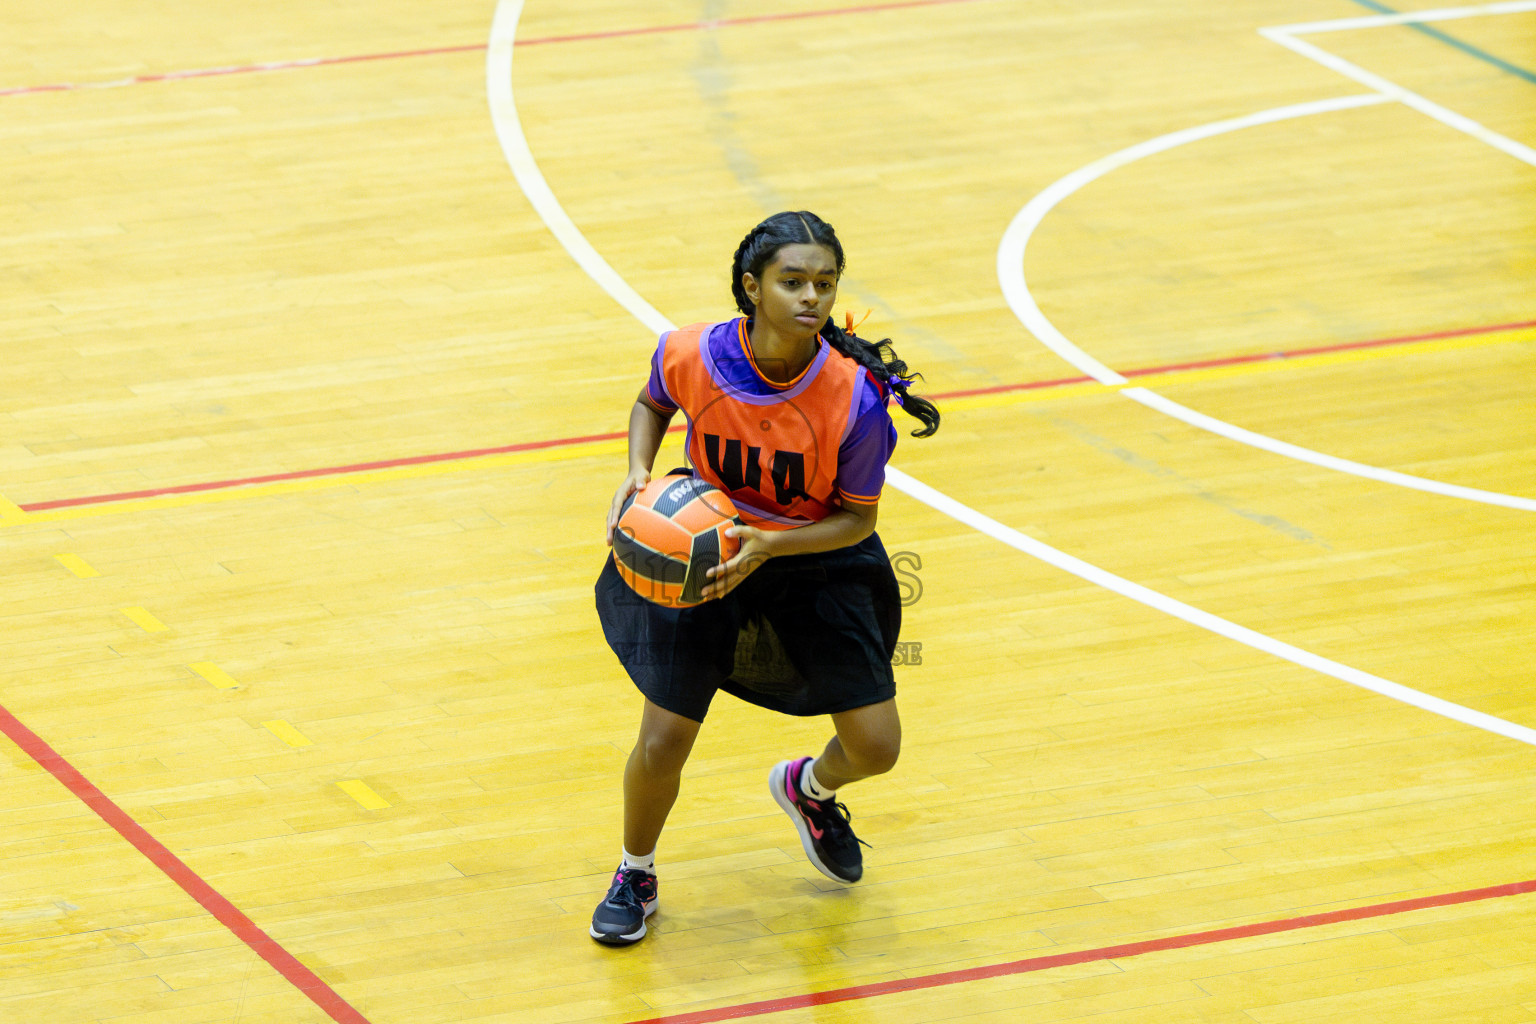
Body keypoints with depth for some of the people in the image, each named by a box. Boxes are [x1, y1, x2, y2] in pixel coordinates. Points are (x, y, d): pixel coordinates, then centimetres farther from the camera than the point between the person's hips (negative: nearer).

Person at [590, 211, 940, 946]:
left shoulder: (855, 397, -30)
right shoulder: (690, 355, -25)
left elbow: (858, 517, -16)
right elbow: (653, 403, 1)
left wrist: (769, 546, -30)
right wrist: (638, 472, -17)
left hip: (817, 556, 0)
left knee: (876, 747, 1)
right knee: (661, 745, -8)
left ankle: (808, 787, 41)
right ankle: (635, 874, 24)